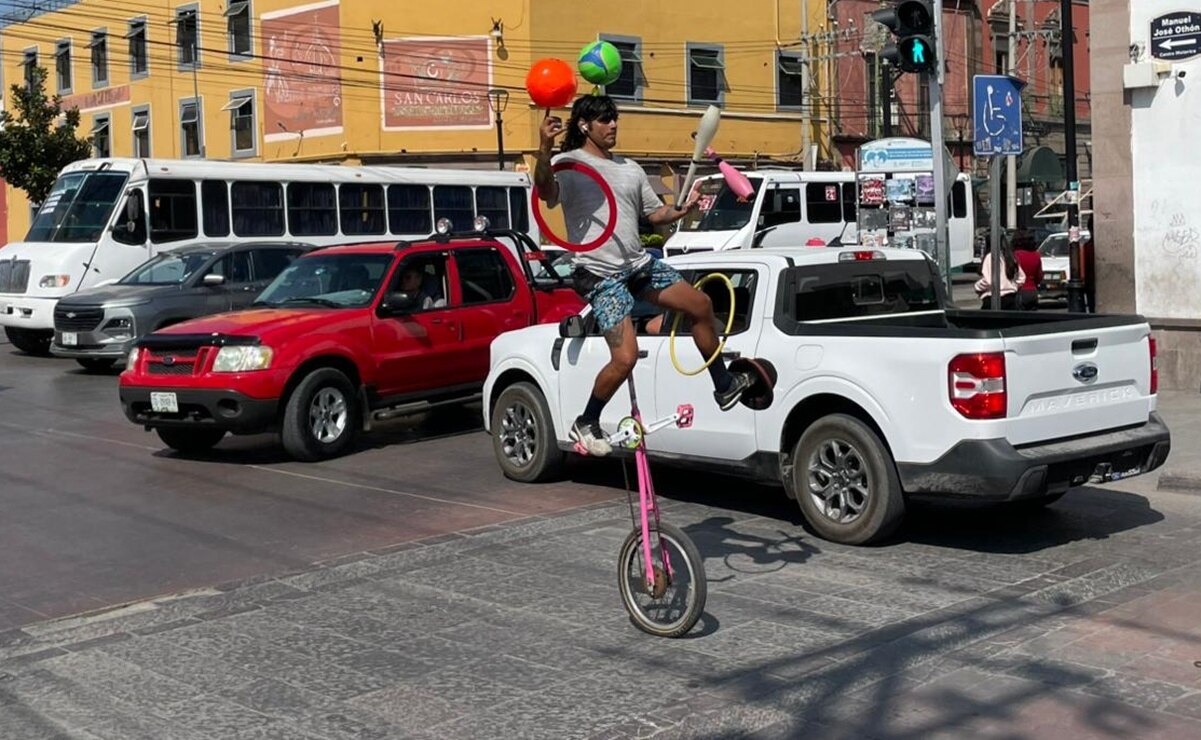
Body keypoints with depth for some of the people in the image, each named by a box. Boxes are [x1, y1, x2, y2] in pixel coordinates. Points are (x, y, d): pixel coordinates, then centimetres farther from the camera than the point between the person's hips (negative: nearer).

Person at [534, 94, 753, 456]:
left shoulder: (630, 168, 16)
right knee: (625, 358, -19)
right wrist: (544, 149, -48)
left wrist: (683, 209, 0)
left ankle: (724, 386, 32)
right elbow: (545, 192, -29)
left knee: (702, 306, 14)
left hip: (640, 264, 8)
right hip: (601, 276, -8)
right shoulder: (568, 163, -7)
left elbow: (655, 214, 22)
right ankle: (586, 424, 4)